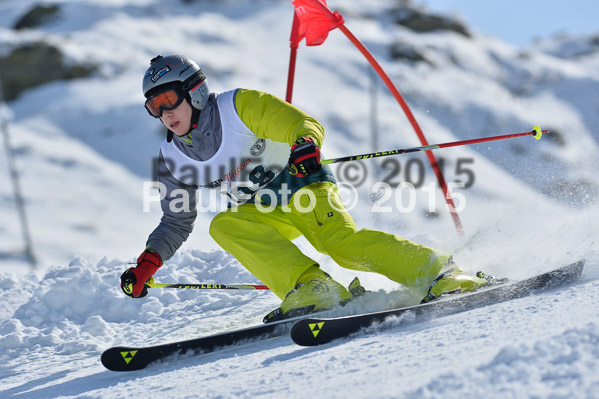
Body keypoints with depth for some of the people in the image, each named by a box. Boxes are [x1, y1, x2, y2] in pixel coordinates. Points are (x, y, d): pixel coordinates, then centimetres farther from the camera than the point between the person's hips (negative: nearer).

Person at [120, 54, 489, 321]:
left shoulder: (240, 106, -12)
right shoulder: (172, 159, 4)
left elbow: (306, 125, -14)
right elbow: (177, 223, 13)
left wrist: (305, 146, -38)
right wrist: (146, 265, -2)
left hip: (302, 185, -5)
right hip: (262, 213, 5)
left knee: (339, 240, -32)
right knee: (224, 225, -27)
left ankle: (437, 271, -24)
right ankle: (313, 290, -35)